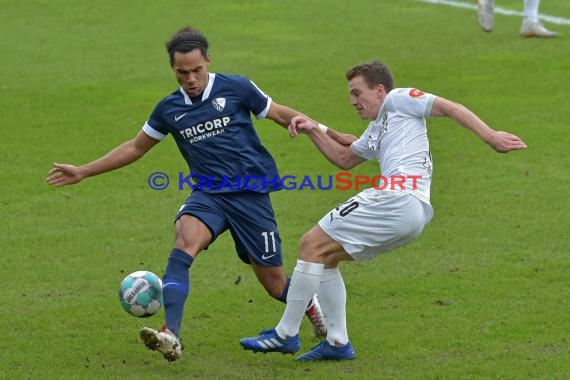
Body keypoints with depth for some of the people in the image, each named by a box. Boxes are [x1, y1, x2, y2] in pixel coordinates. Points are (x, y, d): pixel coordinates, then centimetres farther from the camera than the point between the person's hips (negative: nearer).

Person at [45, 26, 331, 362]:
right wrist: (83, 172, 19)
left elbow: (282, 115, 6)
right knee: (185, 241, -31)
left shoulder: (236, 88, -3)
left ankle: (309, 303, 41)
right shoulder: (169, 109, 7)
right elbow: (135, 148, 19)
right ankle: (171, 336, -42)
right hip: (208, 194, 2)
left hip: (251, 194, -2)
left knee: (275, 284, 3)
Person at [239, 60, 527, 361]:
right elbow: (344, 159, 41)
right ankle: (337, 342, 12)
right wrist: (314, 130, 27)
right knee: (326, 258, 18)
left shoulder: (397, 99, 7)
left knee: (312, 245, -6)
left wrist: (490, 136, -12)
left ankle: (286, 334, -5)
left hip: (397, 200, -10)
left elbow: (450, 108, -1)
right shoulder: (376, 131, 32)